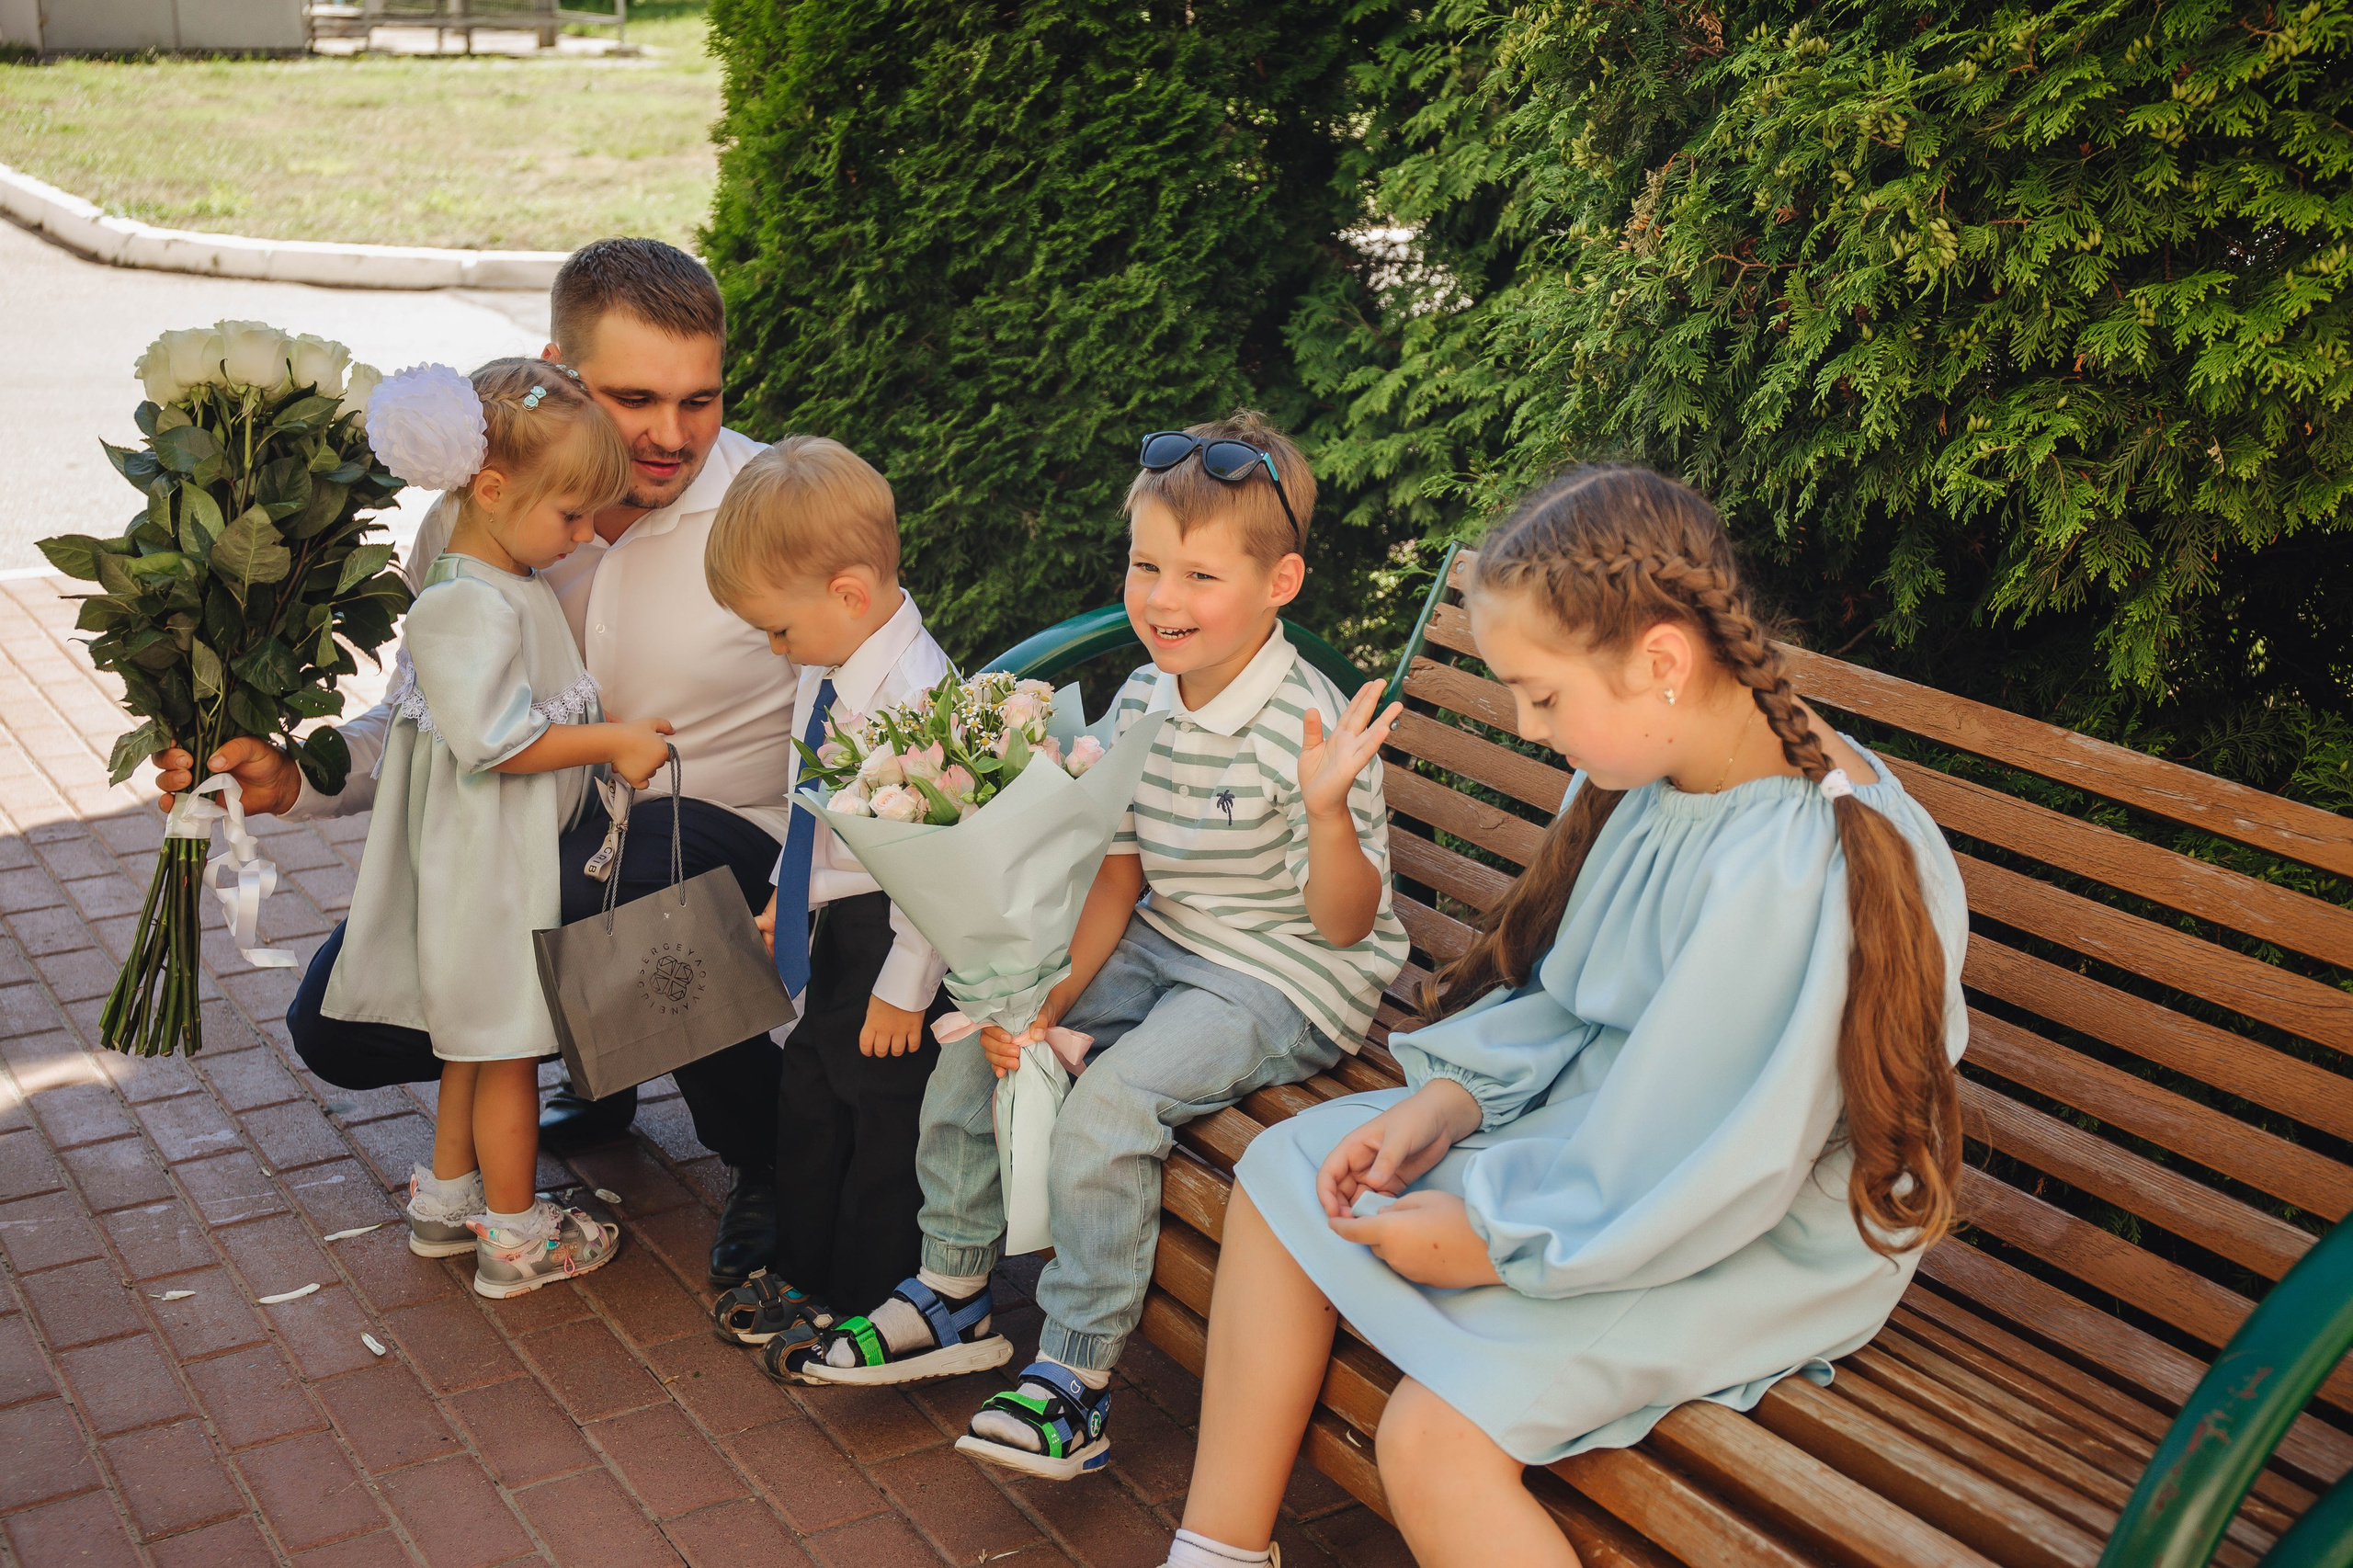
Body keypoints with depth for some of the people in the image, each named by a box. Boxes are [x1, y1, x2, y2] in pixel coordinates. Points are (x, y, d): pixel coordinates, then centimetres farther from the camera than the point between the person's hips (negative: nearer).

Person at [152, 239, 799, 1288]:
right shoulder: (477, 511, -2)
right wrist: (292, 779, -10)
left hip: (727, 848, -5)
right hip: (542, 847, 5)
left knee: (602, 875, -38)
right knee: (339, 1023, -3)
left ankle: (764, 1143, -11)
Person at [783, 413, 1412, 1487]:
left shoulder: (1309, 728, -22)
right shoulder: (1143, 702, -1)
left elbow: (1342, 924, -20)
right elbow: (1117, 877, 3)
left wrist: (1327, 809, -40)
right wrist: (1045, 1001, -9)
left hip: (1285, 980, -8)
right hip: (1163, 947, 8)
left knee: (1109, 1101, -27)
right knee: (977, 1028, 0)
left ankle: (1076, 1375, -11)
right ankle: (953, 1295, 15)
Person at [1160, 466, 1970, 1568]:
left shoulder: (1798, 877, -31)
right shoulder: (1645, 768, -4)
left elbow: (1718, 1177, -27)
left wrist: (1492, 1240, -18)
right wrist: (1450, 1100, -6)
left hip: (1753, 1248, -9)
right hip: (1592, 1130, 9)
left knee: (1435, 1438, -24)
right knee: (1284, 1171, 6)